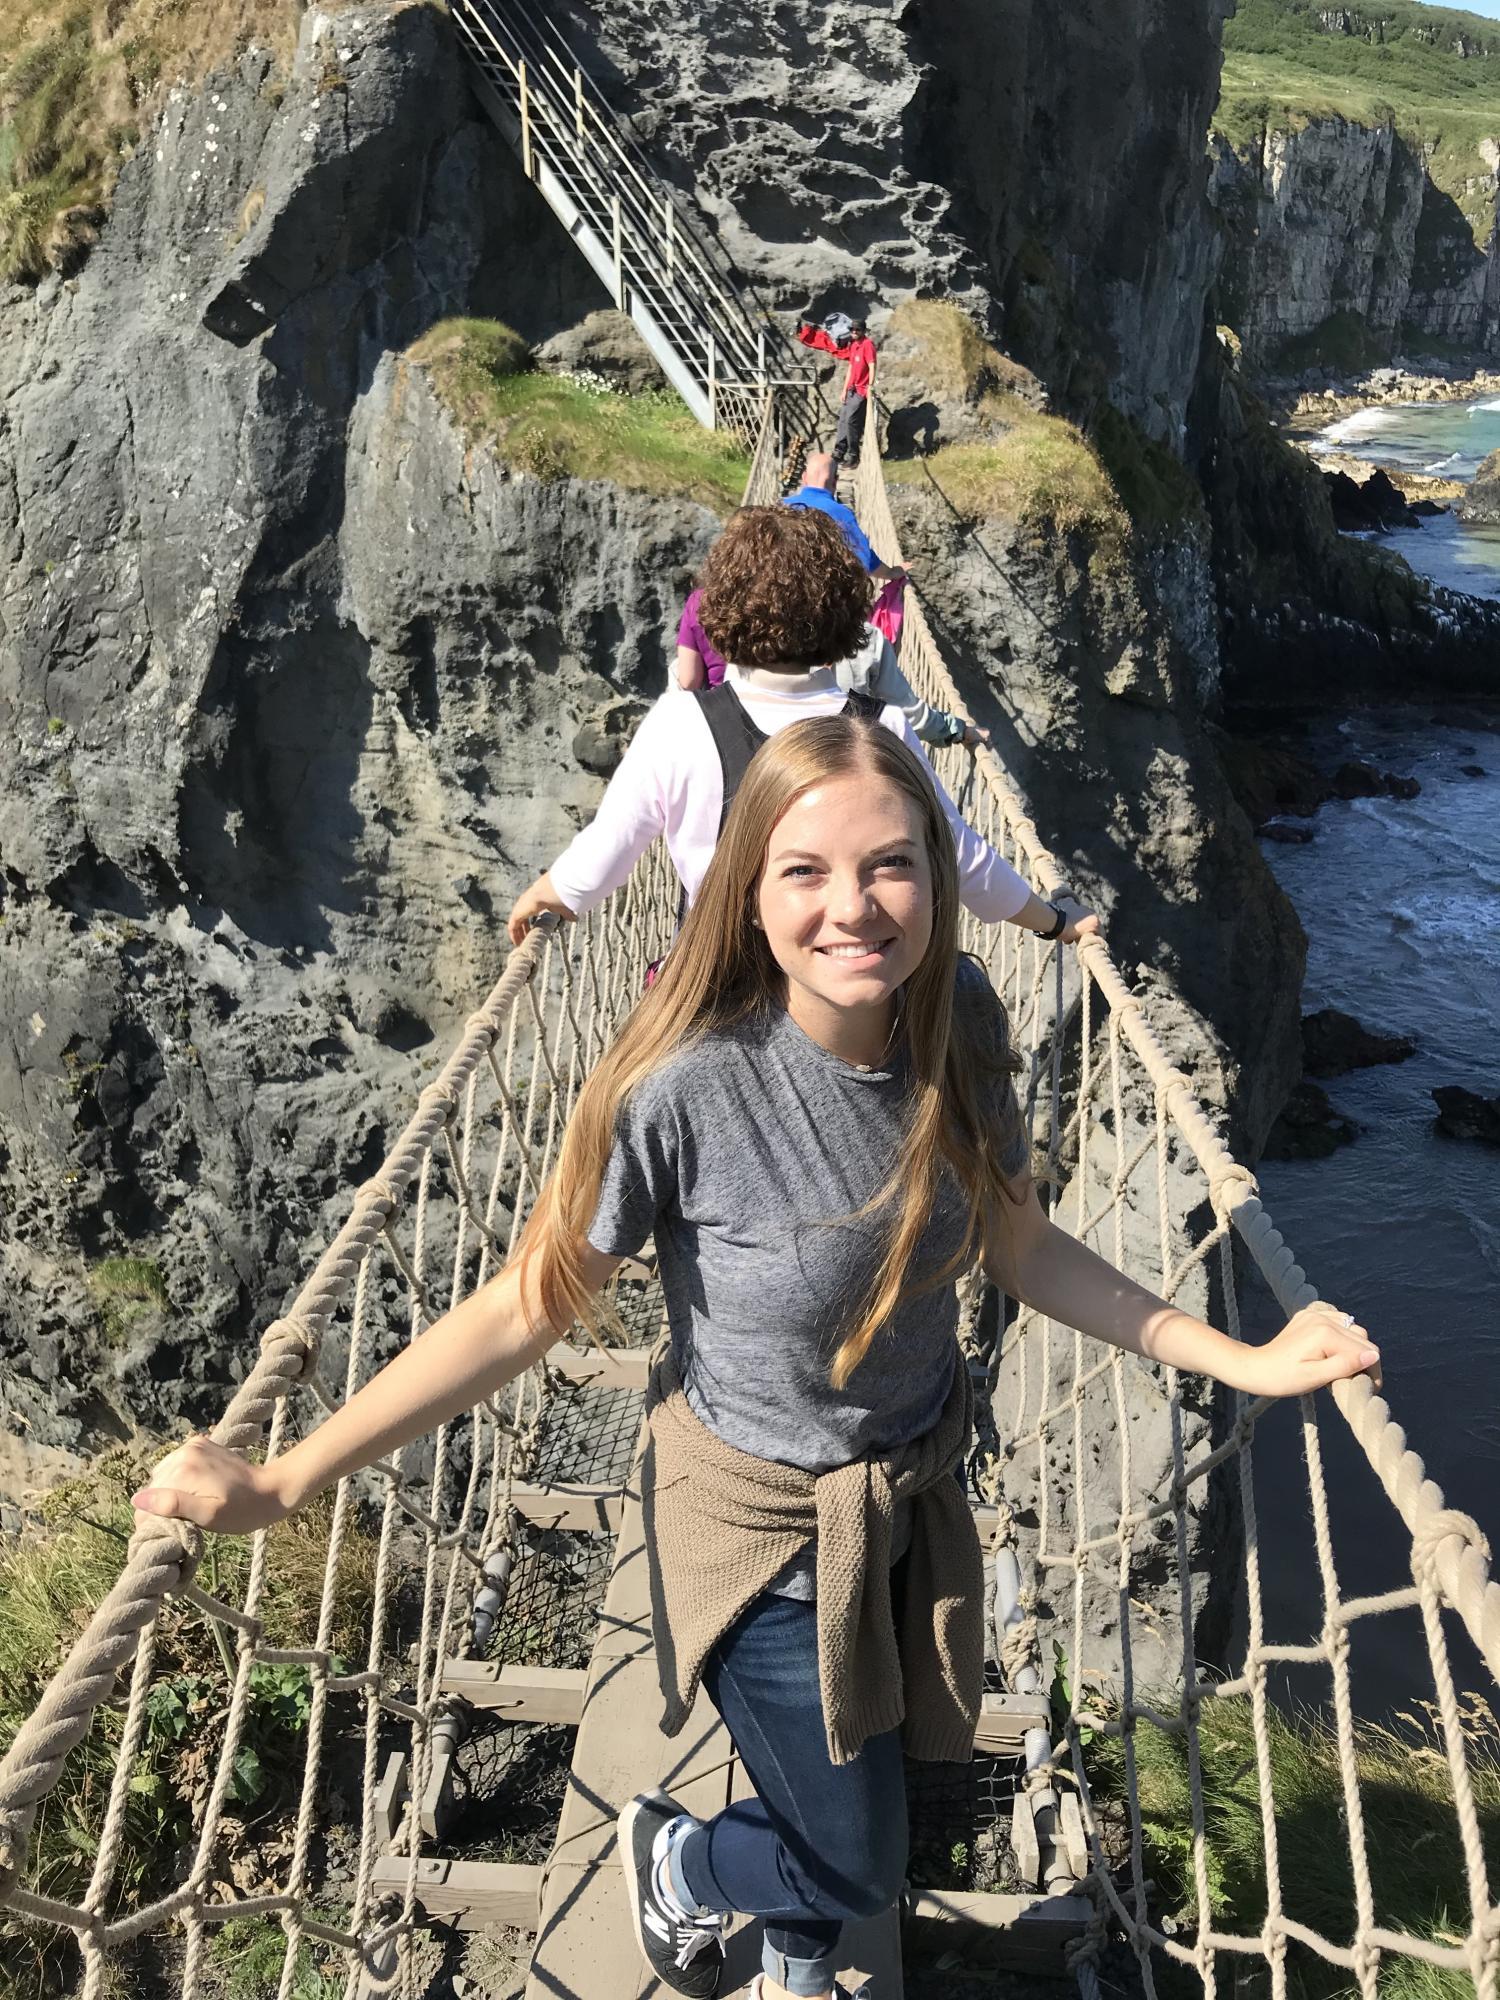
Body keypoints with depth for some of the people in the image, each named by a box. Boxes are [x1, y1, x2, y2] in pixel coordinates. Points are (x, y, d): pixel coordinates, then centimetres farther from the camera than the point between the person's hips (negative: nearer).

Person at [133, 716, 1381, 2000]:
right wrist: (283, 1484, -22)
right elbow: (528, 1309, -21)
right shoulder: (687, 1086, -31)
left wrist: (1242, 1362, -5)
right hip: (763, 1517, -4)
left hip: (916, 1485, 5)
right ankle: (671, 1860, 48)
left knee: (853, 1784, 27)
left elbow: (1017, 1246, -2)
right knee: (857, 1866, 11)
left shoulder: (959, 1020, -16)